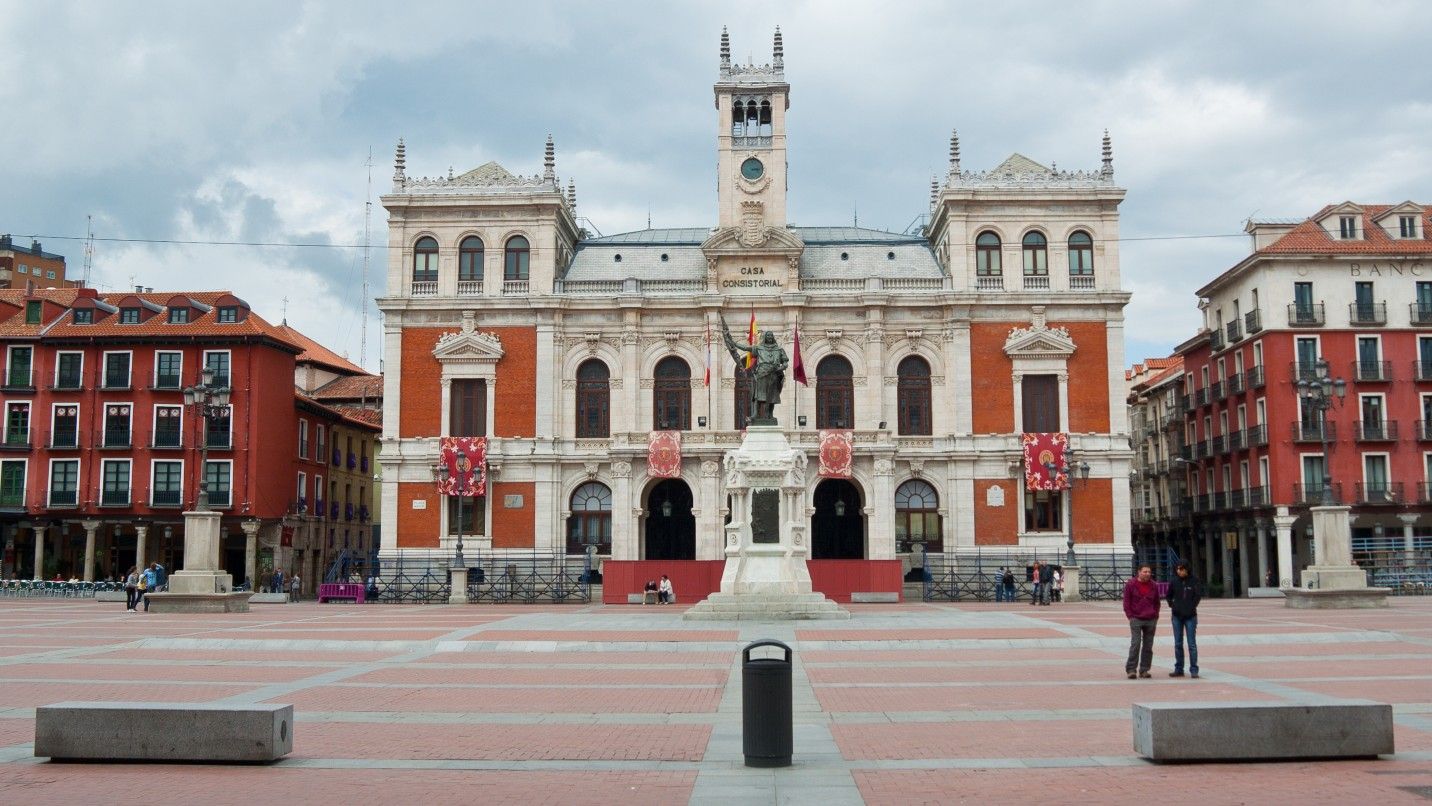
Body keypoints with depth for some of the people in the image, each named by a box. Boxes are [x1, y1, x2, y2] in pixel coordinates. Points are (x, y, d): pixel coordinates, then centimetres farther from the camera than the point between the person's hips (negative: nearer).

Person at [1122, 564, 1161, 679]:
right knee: (1135, 644, -9)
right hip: (1136, 620, -4)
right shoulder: (1130, 584, -2)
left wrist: (1155, 616, 8)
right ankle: (1131, 669, -5)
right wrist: (1130, 616, -7)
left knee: (1148, 646, 6)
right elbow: (1126, 602, -1)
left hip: (1151, 621, 4)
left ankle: (1144, 670, 13)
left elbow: (1156, 603, 18)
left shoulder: (1154, 586, 9)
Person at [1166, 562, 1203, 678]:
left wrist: (1191, 607, -11)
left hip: (1190, 616, -3)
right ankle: (1178, 669, 15)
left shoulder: (1194, 581, -6)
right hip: (1177, 616, 3)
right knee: (1178, 644, 8)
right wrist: (1172, 605, 3)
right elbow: (1168, 595, 16)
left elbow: (1198, 595, -9)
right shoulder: (1174, 581, 4)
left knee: (1192, 644, -2)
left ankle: (1194, 670, 2)